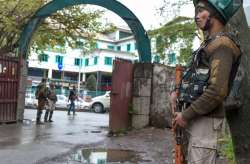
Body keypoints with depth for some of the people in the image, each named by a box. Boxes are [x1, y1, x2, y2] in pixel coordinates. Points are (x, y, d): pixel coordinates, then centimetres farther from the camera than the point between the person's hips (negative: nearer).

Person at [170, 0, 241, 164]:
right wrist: (177, 91, 9)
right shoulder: (209, 43, 15)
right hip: (197, 116, 10)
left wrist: (186, 115, -18)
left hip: (206, 119, -10)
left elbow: (217, 91, -26)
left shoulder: (222, 44, -16)